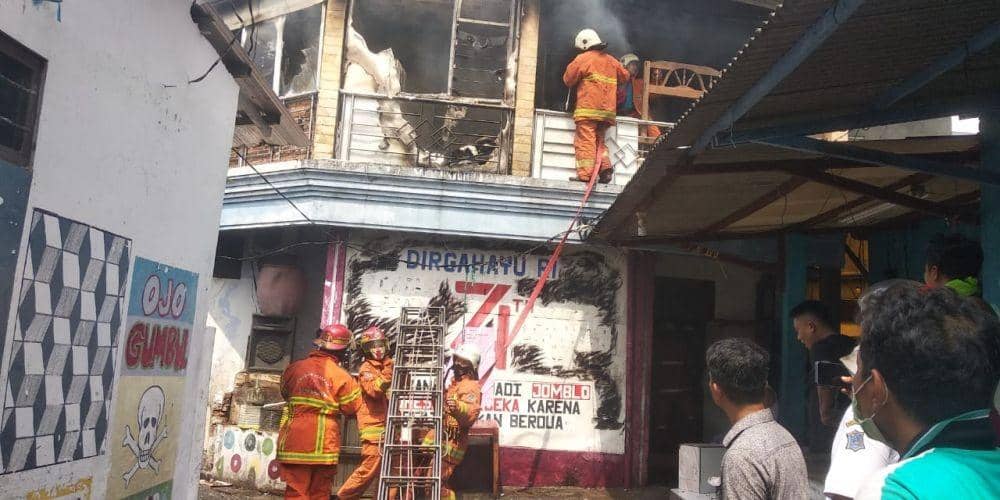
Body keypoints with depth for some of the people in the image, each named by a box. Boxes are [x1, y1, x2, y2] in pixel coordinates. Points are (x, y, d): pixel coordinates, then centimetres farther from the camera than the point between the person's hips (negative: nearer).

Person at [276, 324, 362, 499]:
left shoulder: (295, 368, -1)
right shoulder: (342, 376, -7)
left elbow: (285, 393, 16)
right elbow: (351, 408, 0)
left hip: (295, 443, 1)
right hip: (324, 444, -1)